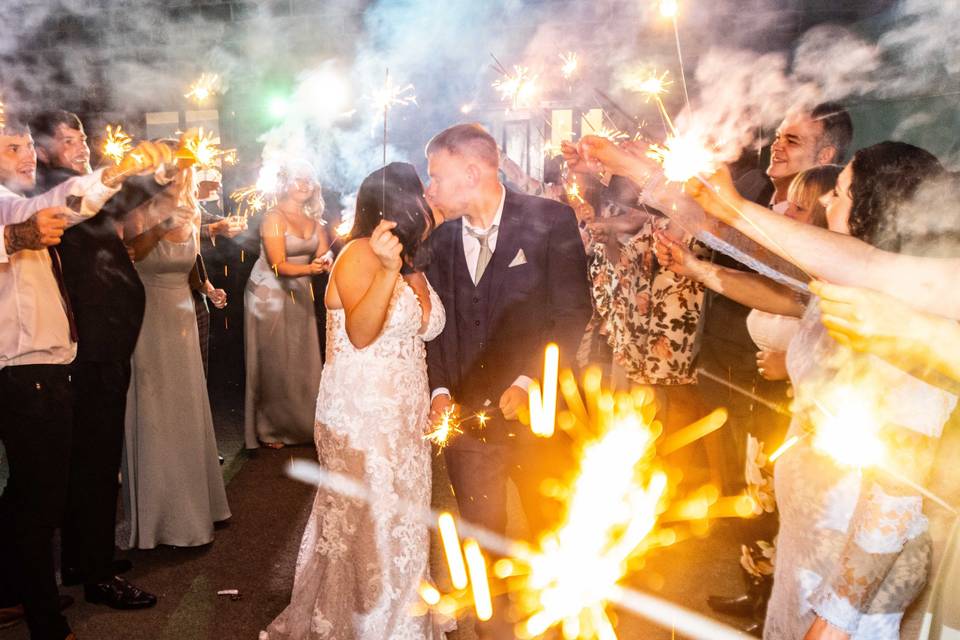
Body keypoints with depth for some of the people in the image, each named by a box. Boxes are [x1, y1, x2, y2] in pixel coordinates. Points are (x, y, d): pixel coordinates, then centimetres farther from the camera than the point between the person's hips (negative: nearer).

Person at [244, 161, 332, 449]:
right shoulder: (274, 218, -15)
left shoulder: (313, 218, 3)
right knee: (273, 361, 5)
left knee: (302, 358, 9)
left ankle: (300, 422, 22)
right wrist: (310, 269, -38)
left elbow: (324, 253, -3)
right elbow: (279, 265, -21)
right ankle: (271, 428, 17)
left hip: (300, 293, 5)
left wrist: (325, 261, -27)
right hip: (270, 292, -5)